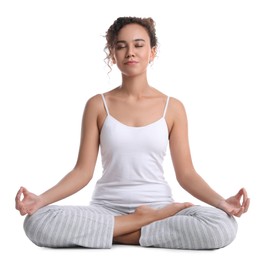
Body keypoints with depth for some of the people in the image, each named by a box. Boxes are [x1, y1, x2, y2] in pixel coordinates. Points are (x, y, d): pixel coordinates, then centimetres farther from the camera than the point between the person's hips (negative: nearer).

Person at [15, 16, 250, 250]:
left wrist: (222, 202, -16)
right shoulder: (98, 105, 4)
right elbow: (83, 171, 1)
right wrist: (41, 199, -16)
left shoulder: (172, 107, 4)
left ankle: (119, 233, -13)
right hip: (106, 208, 1)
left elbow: (186, 174, 2)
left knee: (223, 225, -30)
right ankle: (144, 221, -15)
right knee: (37, 223, -29)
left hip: (159, 205, 0)